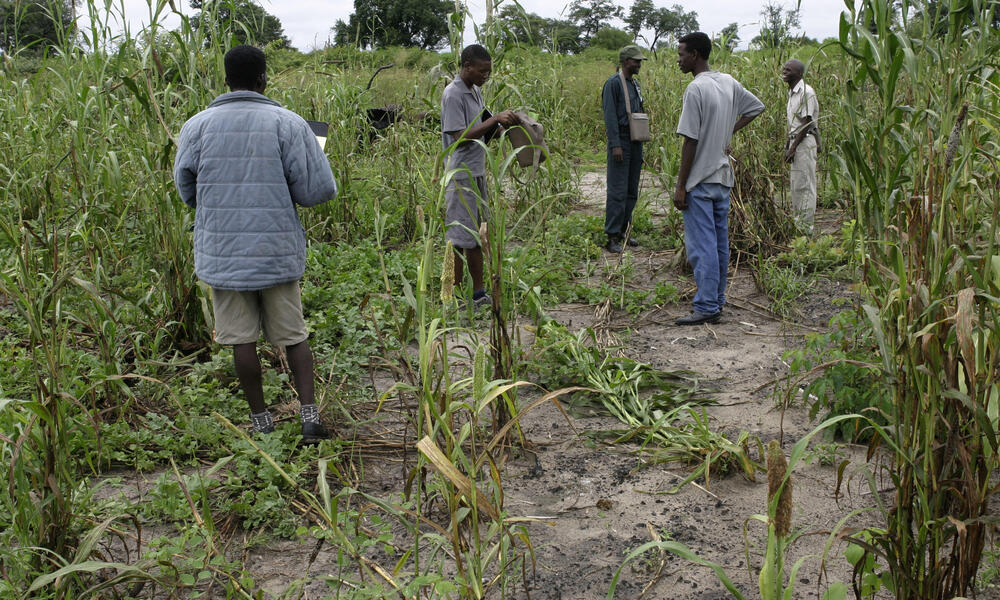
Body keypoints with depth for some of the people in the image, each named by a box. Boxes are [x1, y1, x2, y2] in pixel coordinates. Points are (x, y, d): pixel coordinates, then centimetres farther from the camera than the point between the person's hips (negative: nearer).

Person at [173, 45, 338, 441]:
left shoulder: (197, 126, -1)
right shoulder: (287, 123, -7)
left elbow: (187, 192, 8)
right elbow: (320, 189, -9)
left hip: (222, 254, 1)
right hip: (278, 252, -1)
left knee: (241, 338, 10)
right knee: (293, 335, 12)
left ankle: (260, 420, 19)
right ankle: (309, 414, 7)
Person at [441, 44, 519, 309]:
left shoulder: (475, 92, 14)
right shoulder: (453, 95, -15)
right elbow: (461, 137, -21)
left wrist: (501, 123, 2)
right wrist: (495, 119, -21)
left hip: (478, 173, 9)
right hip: (460, 175, -9)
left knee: (477, 236, 13)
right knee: (460, 238, -4)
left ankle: (478, 293, 21)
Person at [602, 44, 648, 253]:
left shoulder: (635, 84, 17)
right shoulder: (613, 83, -9)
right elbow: (610, 116, -14)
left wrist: (642, 138, 17)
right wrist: (615, 144, -20)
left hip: (636, 142, 9)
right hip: (620, 141, -9)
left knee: (632, 191, 10)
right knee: (618, 191, -10)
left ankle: (624, 230, 18)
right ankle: (612, 236, -7)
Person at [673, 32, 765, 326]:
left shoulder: (696, 89, -16)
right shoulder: (729, 83, 8)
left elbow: (690, 141, -18)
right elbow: (756, 107, 23)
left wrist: (680, 186, -14)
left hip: (700, 181, -8)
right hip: (723, 178, 8)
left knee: (701, 246, -5)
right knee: (720, 242, 13)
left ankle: (707, 307, -3)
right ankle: (717, 300, 22)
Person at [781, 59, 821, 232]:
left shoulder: (806, 91, -14)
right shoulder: (792, 92, 15)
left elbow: (807, 122, -17)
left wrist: (793, 147, -17)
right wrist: (787, 145, 14)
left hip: (805, 141, -10)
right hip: (795, 140, 10)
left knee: (805, 185, -6)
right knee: (794, 183, 13)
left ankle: (806, 226, -3)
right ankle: (797, 220, 21)